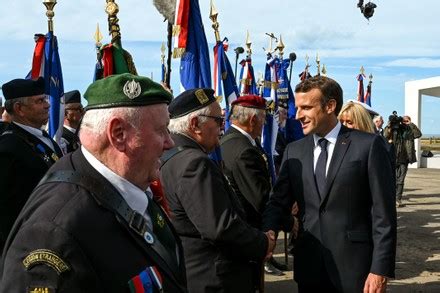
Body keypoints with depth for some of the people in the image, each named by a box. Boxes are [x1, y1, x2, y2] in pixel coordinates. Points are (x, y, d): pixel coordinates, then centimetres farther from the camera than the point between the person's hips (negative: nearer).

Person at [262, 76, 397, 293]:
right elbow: (279, 201, 7)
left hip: (354, 266, -4)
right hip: (308, 266, 4)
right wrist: (269, 231, -13)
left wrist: (380, 269, -12)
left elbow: (383, 213, -8)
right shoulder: (294, 151, 7)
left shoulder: (368, 145, -6)